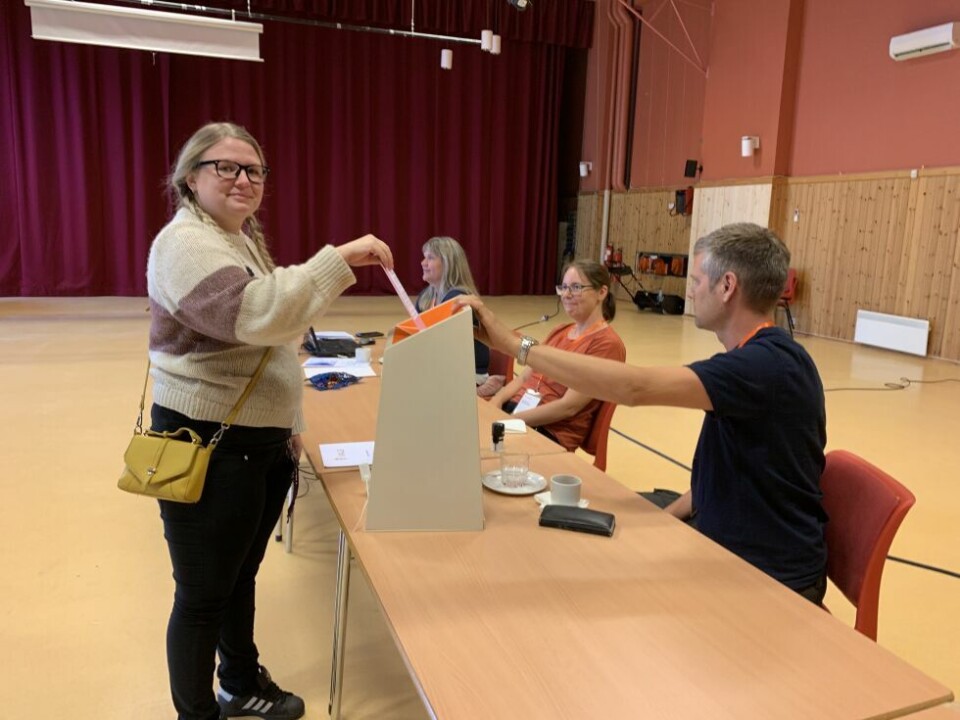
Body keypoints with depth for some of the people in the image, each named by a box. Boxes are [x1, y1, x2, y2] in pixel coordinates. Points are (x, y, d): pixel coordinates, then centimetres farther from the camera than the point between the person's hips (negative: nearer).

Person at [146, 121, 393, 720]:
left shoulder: (244, 238, 14)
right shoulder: (186, 244, -17)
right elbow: (254, 315, -36)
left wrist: (287, 425, 20)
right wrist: (340, 259, -37)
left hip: (261, 442, 9)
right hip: (209, 447, -9)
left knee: (242, 576, 24)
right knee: (203, 597, 7)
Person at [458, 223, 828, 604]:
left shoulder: (770, 363, -26)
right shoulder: (764, 357, 6)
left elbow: (636, 388, -35)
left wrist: (517, 345, -33)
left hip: (772, 581, -8)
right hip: (730, 553, 8)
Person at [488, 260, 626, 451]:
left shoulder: (607, 343, -9)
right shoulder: (560, 332, 18)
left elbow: (568, 406, -16)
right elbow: (524, 377, 14)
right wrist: (494, 403, -6)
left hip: (552, 432, -7)